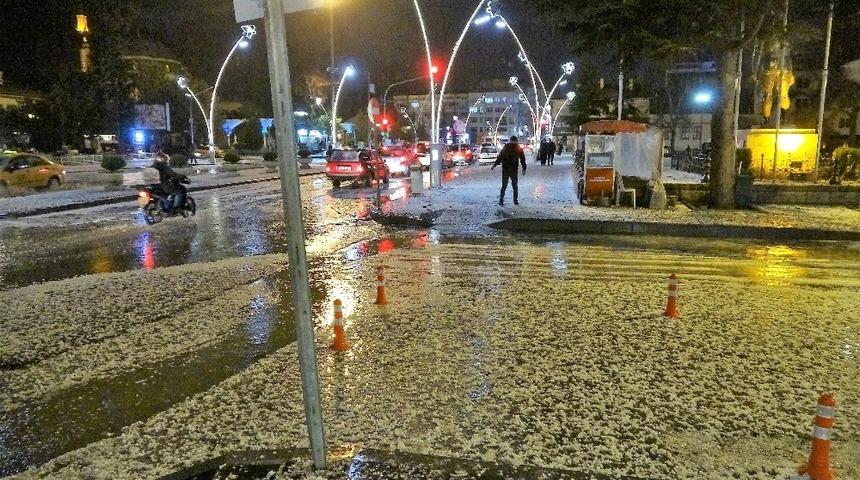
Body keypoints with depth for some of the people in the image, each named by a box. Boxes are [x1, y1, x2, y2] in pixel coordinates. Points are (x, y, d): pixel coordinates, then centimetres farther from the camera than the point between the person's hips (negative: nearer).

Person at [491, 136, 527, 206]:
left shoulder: (505, 147, 3)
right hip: (513, 169, -1)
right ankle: (515, 201, 9)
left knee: (504, 185, 8)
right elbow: (522, 159, -1)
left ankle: (501, 200, 0)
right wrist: (524, 169, 2)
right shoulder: (518, 148, 0)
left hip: (505, 168, 1)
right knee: (515, 185, 10)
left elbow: (499, 157, 5)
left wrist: (494, 165, 10)